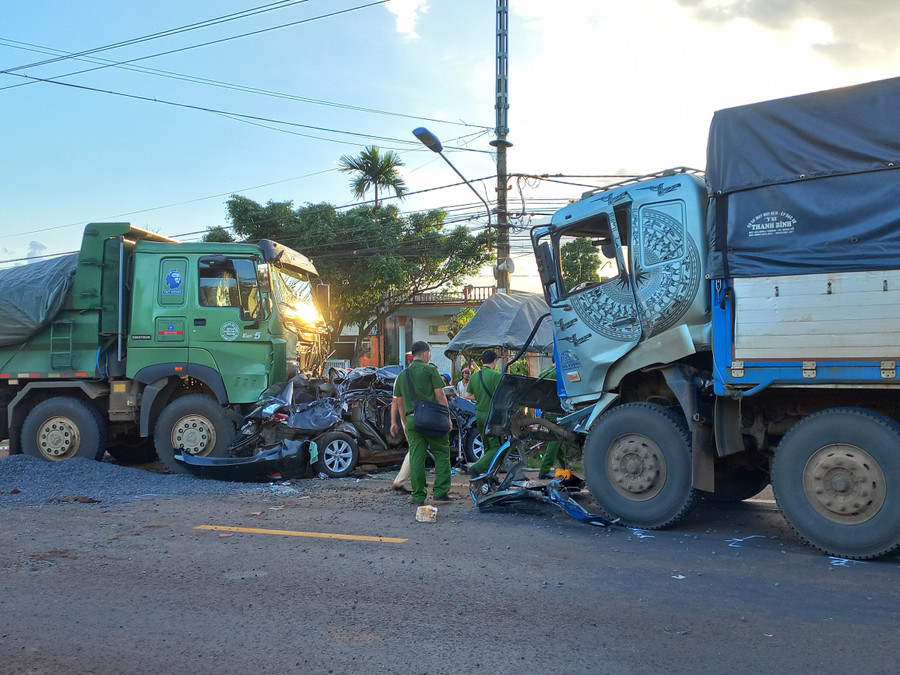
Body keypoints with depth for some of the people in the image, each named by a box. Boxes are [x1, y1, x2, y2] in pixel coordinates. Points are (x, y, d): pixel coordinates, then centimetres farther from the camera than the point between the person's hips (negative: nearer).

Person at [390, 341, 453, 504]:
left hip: (412, 419, 5)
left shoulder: (402, 375, 15)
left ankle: (418, 495, 7)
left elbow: (397, 402, 16)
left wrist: (394, 422, 21)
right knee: (442, 453, 5)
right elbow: (440, 395, -6)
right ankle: (440, 492, 0)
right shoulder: (430, 369, -1)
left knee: (416, 457, 6)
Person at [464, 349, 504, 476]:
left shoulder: (474, 376, 7)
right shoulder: (496, 375, -13)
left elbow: (468, 395, 15)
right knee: (496, 448, -4)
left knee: (488, 447, 17)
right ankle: (476, 468, -17)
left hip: (479, 414, 8)